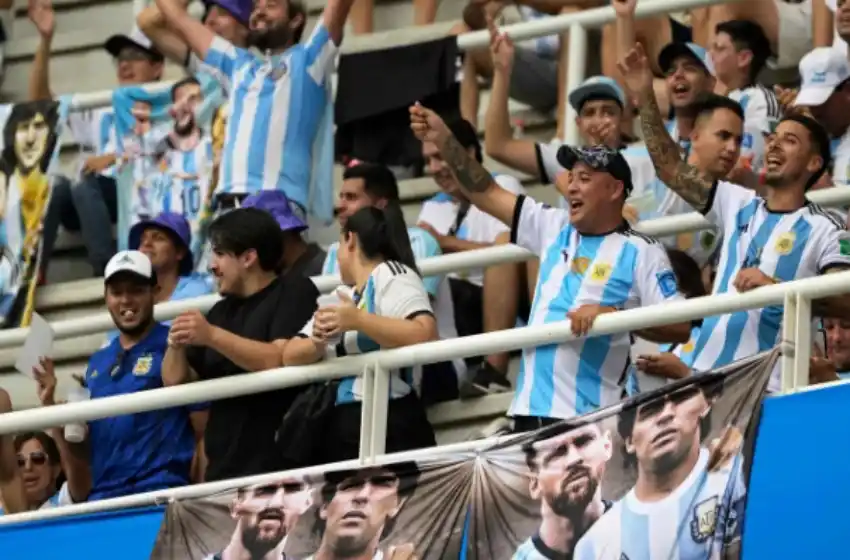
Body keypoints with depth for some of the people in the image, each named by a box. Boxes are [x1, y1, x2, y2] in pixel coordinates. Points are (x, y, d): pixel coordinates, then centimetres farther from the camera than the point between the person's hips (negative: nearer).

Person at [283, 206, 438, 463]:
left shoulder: (391, 275, -1)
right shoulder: (343, 298, 22)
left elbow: (425, 335, -18)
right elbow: (290, 355, 18)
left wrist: (358, 321, -21)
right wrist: (318, 341, -5)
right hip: (340, 429, 8)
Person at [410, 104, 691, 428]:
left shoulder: (641, 253, -2)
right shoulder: (553, 228, 15)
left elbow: (680, 327, -8)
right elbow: (485, 193, 14)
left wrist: (613, 315, -19)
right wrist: (443, 140, 4)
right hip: (531, 408, 6)